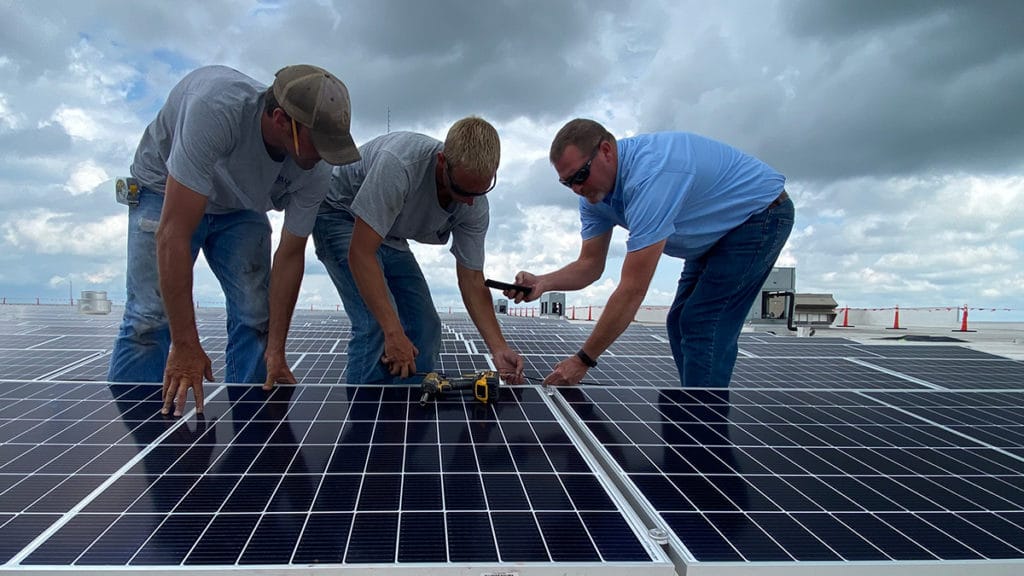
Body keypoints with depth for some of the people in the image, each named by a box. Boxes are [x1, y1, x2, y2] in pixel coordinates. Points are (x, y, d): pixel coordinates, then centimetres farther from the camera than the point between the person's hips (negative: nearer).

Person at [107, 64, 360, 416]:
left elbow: (290, 255, -16)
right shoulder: (215, 108, -42)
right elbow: (173, 233, -41)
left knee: (256, 317, -7)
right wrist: (185, 345, -40)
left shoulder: (315, 172, -26)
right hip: (165, 192, -3)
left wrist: (275, 350, -19)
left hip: (240, 209, 4)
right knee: (150, 317, -16)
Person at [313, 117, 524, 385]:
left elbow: (472, 282, -10)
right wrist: (393, 332, -40)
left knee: (424, 326, 0)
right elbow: (360, 252, -37)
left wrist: (499, 349, -22)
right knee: (377, 322, -24)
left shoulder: (475, 207, -18)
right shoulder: (399, 163, -39)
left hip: (389, 236, 6)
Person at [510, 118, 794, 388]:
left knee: (703, 327, -16)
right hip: (717, 232, 9)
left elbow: (633, 289, -37)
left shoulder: (649, 175, -37)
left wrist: (583, 360, -31)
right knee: (681, 323, 8)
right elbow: (590, 264, -4)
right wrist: (542, 283, -25)